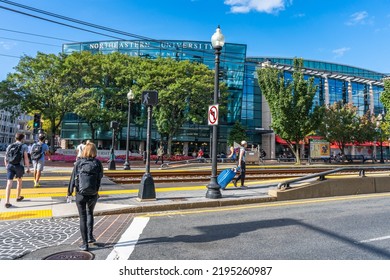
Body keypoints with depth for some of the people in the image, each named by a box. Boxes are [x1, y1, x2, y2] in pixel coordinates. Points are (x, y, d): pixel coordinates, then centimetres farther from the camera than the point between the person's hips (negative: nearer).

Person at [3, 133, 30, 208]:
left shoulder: (9, 146, 12)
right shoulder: (24, 146, -3)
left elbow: (5, 158, 14)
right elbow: (26, 158, -9)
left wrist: (7, 167, 27)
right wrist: (28, 168, -2)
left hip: (10, 166, 3)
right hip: (19, 166, -3)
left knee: (9, 183, -3)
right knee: (19, 181, 20)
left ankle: (7, 202, -12)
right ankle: (18, 197, 33)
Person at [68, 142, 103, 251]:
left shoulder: (79, 162, -5)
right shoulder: (98, 163, -5)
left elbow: (73, 178, -5)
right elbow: (100, 178, -5)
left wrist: (69, 193, 3)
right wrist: (96, 190, 8)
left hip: (80, 194, -1)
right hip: (93, 194, 1)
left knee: (83, 218, 9)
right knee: (90, 213, 26)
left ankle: (85, 244, 13)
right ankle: (90, 236, 21)